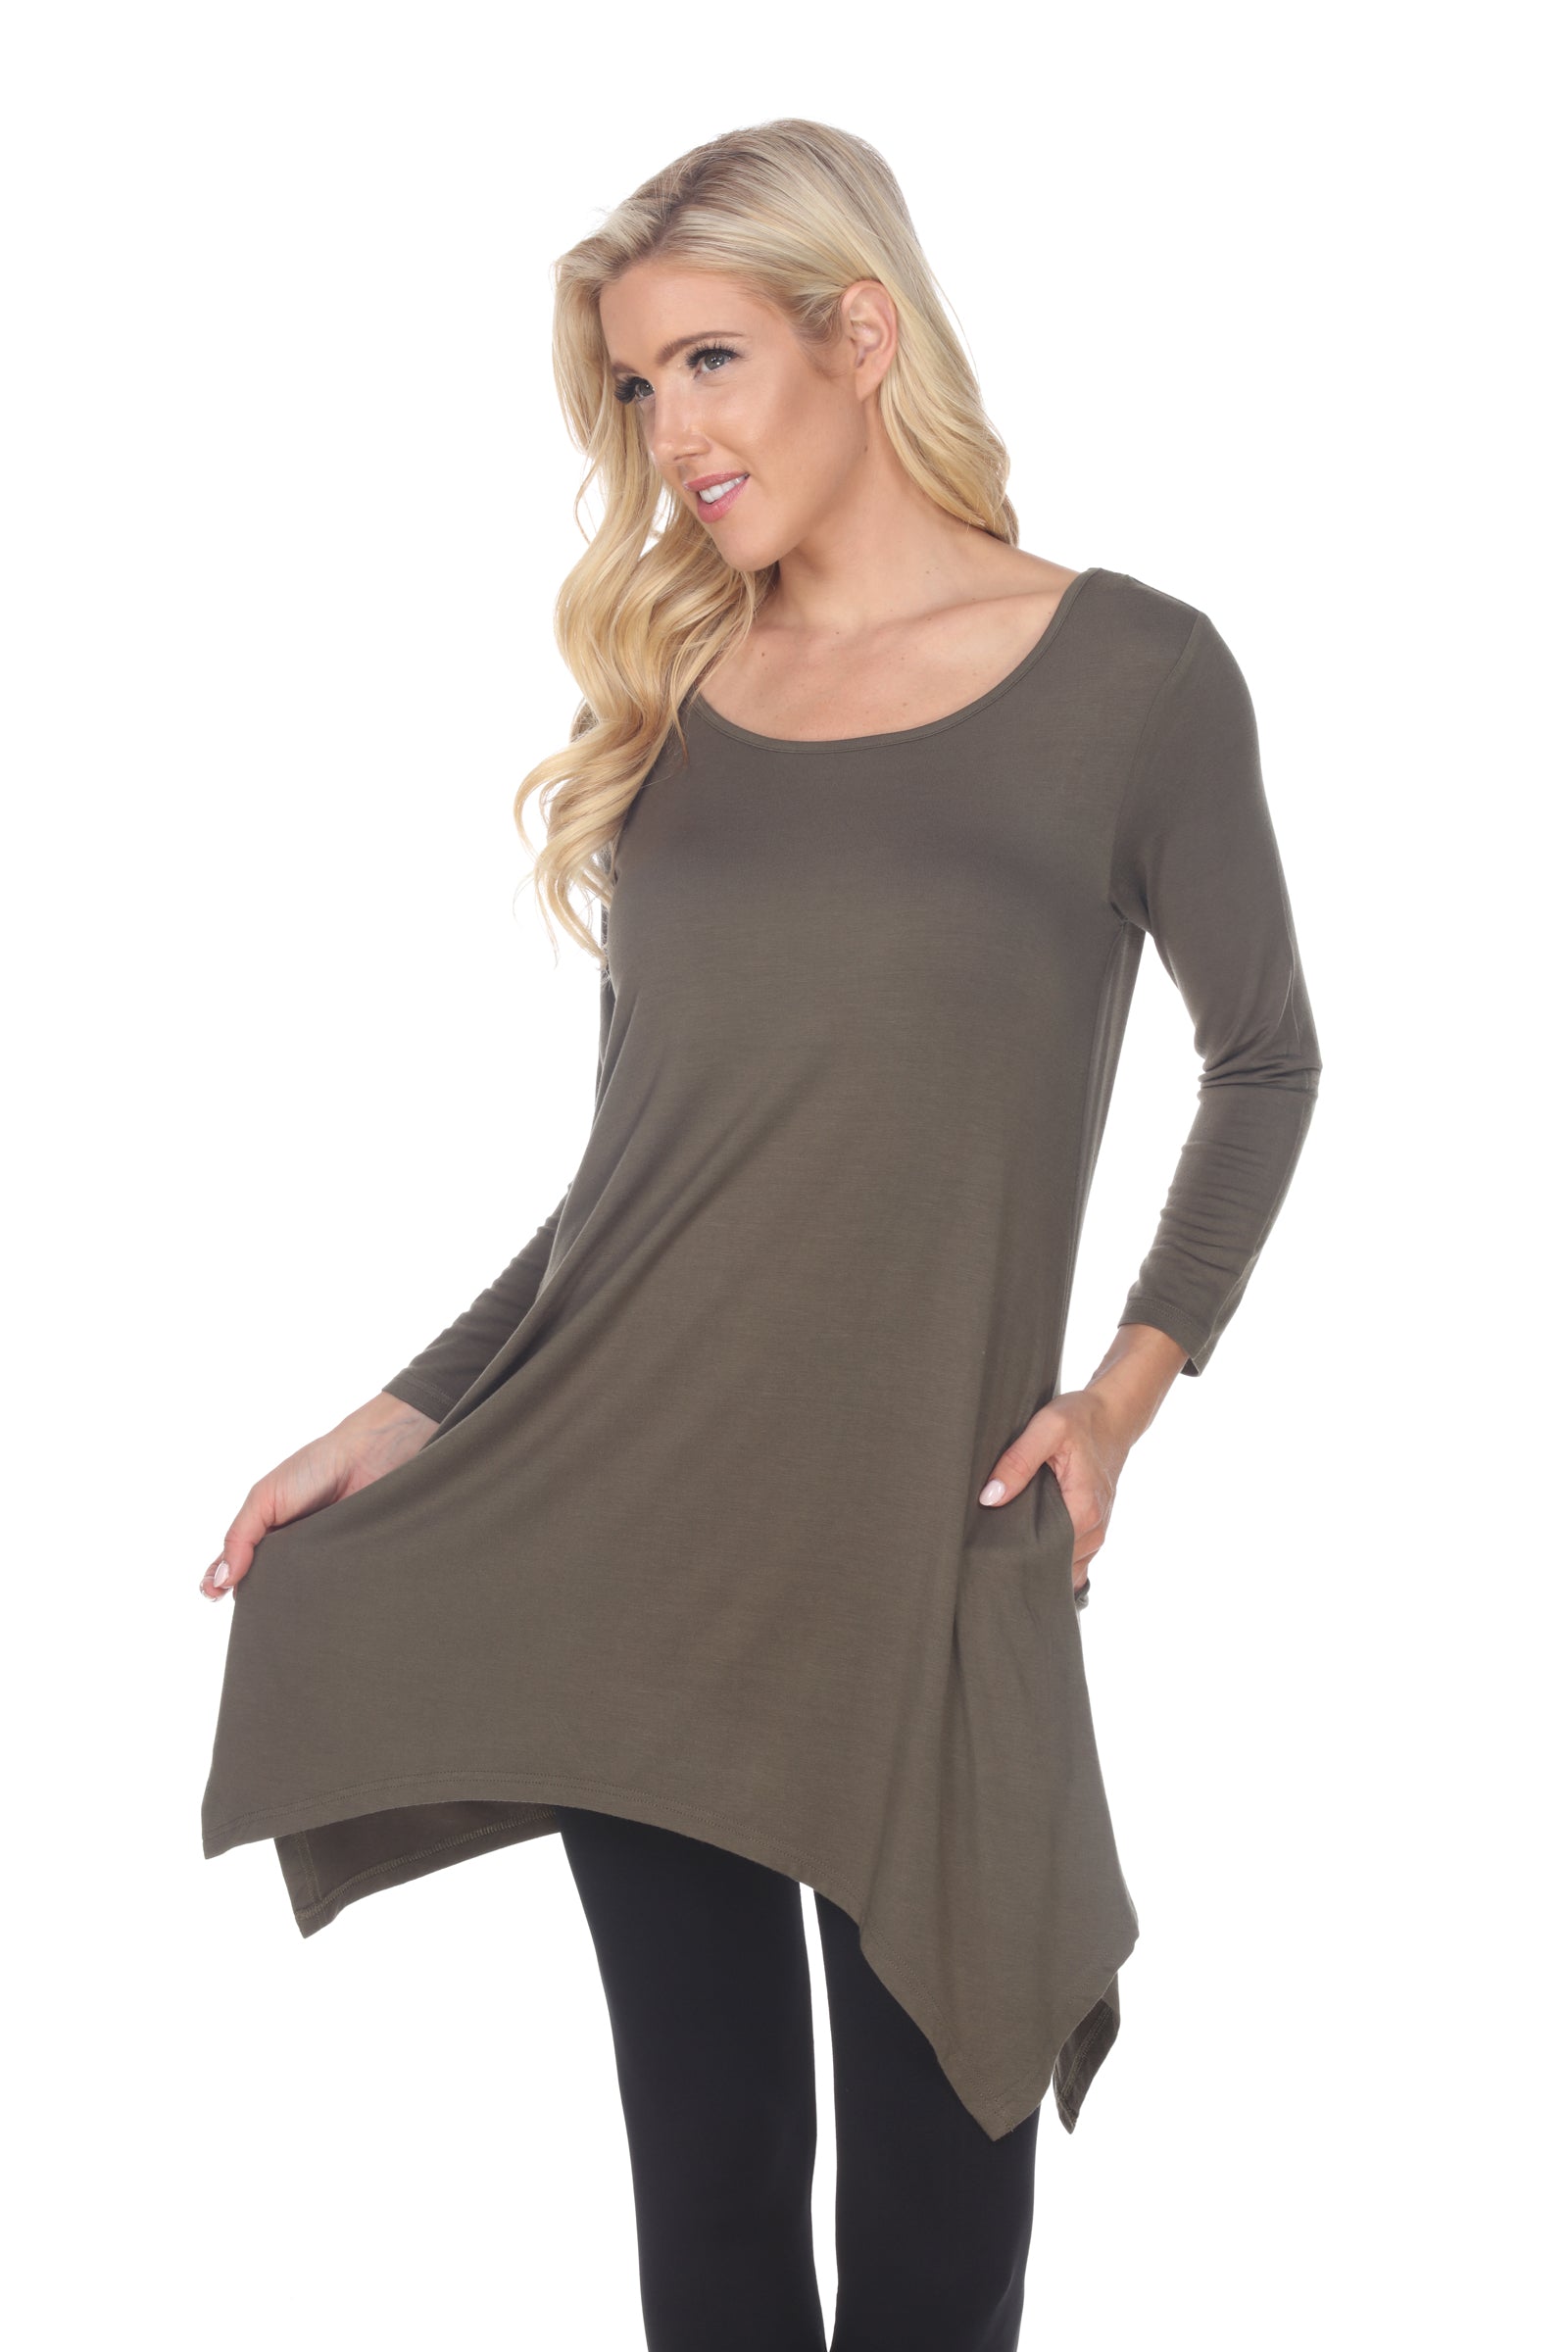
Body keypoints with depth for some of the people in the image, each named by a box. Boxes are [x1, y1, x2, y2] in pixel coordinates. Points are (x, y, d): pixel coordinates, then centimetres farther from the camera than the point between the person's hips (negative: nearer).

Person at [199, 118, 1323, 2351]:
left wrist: (1135, 1381, -2)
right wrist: (405, 1417, 4)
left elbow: (1264, 1059, 8)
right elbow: (628, 1166, 11)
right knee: (705, 2157, 11)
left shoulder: (1129, 672, -3)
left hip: (923, 1539, -3)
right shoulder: (668, 692, 9)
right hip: (621, 1515, 3)